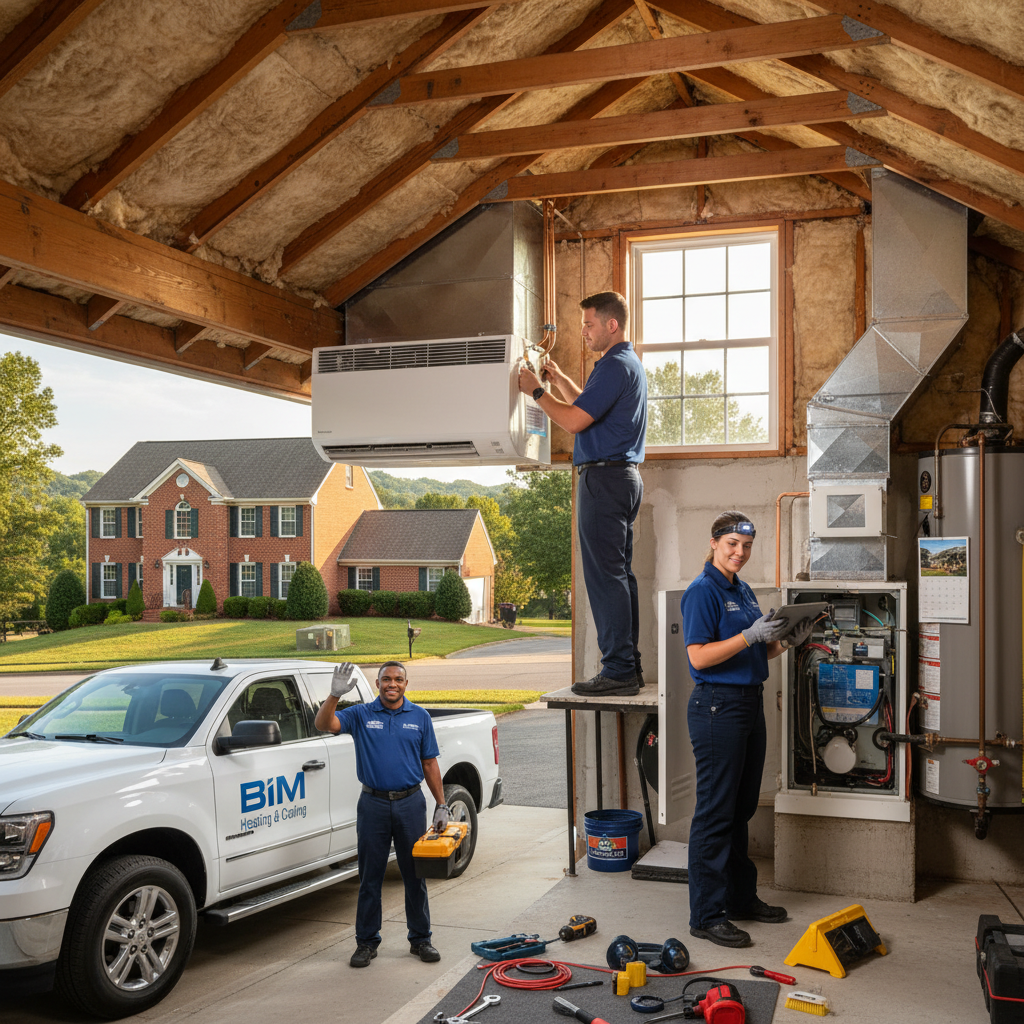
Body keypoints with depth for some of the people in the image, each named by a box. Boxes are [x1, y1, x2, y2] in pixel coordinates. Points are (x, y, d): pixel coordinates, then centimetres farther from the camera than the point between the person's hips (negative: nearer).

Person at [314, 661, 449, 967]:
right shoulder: (361, 715, 1)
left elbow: (430, 764, 7)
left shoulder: (420, 717, 5)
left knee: (415, 876, 8)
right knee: (370, 878, 6)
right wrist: (335, 694, -32)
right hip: (373, 804, -1)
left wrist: (441, 806, 3)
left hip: (411, 803, 1)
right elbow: (324, 724, -15)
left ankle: (420, 939, 21)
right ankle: (366, 942, 18)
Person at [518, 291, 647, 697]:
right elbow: (589, 407, 31)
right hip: (624, 478, 11)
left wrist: (536, 390, -6)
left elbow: (574, 420, -19)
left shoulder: (615, 366, -14)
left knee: (605, 576, -9)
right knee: (619, 574, 12)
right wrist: (560, 379, 24)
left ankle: (618, 671, -7)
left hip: (604, 478, -11)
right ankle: (629, 665, 17)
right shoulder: (629, 363, 20)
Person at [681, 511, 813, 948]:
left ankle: (742, 898, 29)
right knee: (715, 813, -3)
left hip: (749, 704, 9)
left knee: (741, 809, 17)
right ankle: (707, 915, 4)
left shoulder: (744, 591, 15)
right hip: (717, 705, -9)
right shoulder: (702, 591, -12)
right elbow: (699, 656, -19)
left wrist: (787, 640, 3)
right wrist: (750, 635, -25)